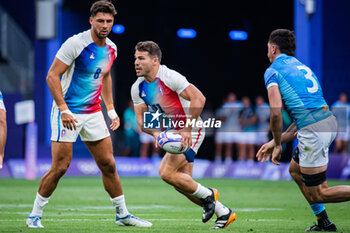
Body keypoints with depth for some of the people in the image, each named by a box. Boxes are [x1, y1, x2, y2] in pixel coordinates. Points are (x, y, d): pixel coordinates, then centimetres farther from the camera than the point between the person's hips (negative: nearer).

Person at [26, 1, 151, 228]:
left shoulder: (111, 49, 5)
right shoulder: (76, 44, -17)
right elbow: (52, 76, -17)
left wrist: (111, 110, 17)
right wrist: (64, 110, -24)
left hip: (93, 113, 6)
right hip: (68, 112, -6)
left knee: (108, 165, 5)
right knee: (60, 167, -8)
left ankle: (123, 214, 17)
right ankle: (35, 215, 6)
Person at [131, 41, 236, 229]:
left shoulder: (170, 77, -20)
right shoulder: (137, 88, 2)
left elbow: (198, 99, -26)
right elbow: (141, 120, 2)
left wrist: (187, 130, -29)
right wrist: (155, 133, -19)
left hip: (191, 131, -8)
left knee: (166, 172, -19)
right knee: (181, 182, 4)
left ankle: (207, 195, 2)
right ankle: (223, 213, 16)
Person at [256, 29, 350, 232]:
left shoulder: (273, 71, 1)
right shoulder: (301, 67, 25)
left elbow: (276, 112, -12)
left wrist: (278, 144, 3)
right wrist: (276, 142, 26)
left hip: (314, 131, -8)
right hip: (330, 122, 8)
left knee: (317, 194, 1)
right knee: (295, 169, 27)